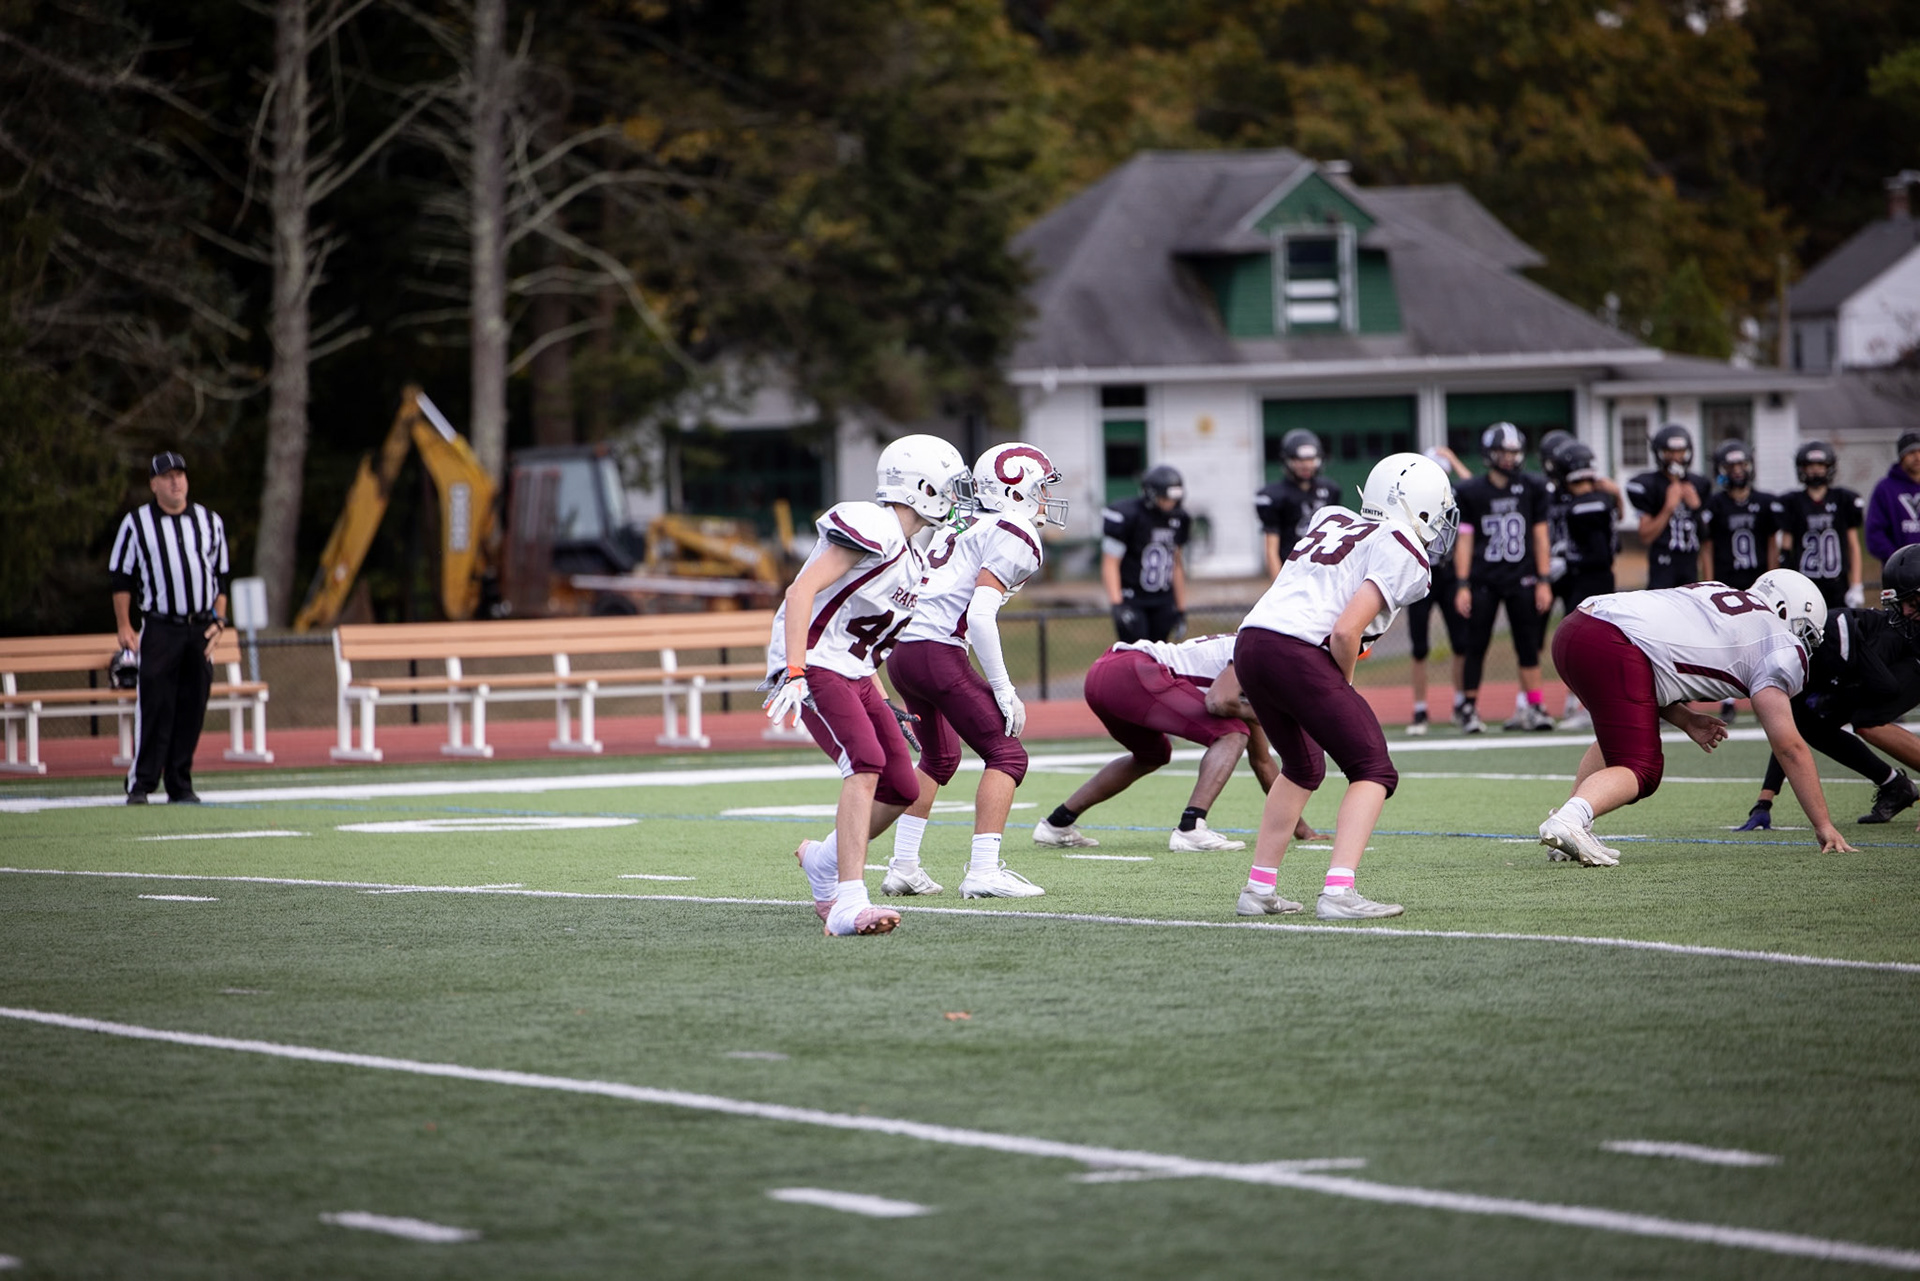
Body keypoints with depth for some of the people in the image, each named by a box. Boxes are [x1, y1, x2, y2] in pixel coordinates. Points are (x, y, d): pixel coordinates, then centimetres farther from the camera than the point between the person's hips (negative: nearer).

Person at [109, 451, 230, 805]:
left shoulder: (210, 521, 12)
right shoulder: (136, 523, 3)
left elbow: (220, 577, 16)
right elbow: (121, 577, 4)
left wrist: (218, 622, 5)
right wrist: (123, 627, -4)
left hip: (201, 630, 3)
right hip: (159, 628, -3)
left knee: (192, 709, 2)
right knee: (153, 706, -10)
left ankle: (180, 785, 9)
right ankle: (140, 784, -6)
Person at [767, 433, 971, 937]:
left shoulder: (909, 556, 18)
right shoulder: (872, 528, -14)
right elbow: (803, 591, -22)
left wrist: (882, 706, 22)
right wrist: (794, 674, -29)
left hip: (853, 671, 10)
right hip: (814, 666, -10)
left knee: (901, 788, 5)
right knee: (866, 763, -26)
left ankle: (824, 859, 29)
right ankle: (848, 904, -31)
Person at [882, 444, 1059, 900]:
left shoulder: (963, 526, 21)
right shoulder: (1015, 537, -6)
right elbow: (980, 615, -16)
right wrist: (1003, 691, -13)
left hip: (900, 651, 9)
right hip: (937, 651, -9)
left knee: (939, 757, 27)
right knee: (1006, 756, -3)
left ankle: (903, 866, 26)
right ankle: (983, 870, -12)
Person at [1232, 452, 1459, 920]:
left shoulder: (1331, 520, 22)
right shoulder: (1404, 556, -1)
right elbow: (1345, 632, -11)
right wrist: (1345, 684, 5)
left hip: (1249, 642, 8)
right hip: (1298, 652, -8)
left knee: (1302, 768, 27)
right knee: (1373, 772, 3)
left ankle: (1259, 889, 24)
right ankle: (1338, 893, -12)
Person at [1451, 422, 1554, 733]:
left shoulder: (1531, 489, 5)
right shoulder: (1472, 492, 1)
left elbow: (1540, 536, 7)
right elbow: (1465, 540, 1)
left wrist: (1544, 581, 2)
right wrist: (1463, 585, -4)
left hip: (1521, 579, 1)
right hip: (1483, 579, -1)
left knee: (1528, 646, 1)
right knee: (1476, 646, 0)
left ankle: (1534, 707, 4)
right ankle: (1469, 708, 7)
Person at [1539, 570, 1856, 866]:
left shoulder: (1715, 593, 32)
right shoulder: (1779, 648, 10)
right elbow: (1789, 746, 8)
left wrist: (1687, 721, 27)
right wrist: (1824, 825, 14)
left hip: (1571, 628, 8)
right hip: (1612, 648, -8)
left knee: (1619, 733, 29)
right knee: (1640, 773, -2)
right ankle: (1569, 820, -29)